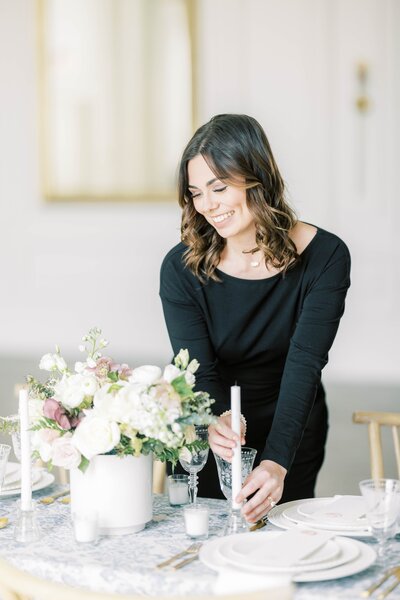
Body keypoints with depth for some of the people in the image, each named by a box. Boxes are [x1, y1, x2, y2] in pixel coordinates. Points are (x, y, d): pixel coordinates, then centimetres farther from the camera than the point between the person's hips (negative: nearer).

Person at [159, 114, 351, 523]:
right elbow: (198, 370, -21)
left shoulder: (325, 257, -19)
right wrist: (214, 423, -45)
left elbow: (304, 366, -28)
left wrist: (276, 463, -41)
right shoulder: (181, 268, -17)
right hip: (207, 439, 0)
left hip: (290, 433, 0)